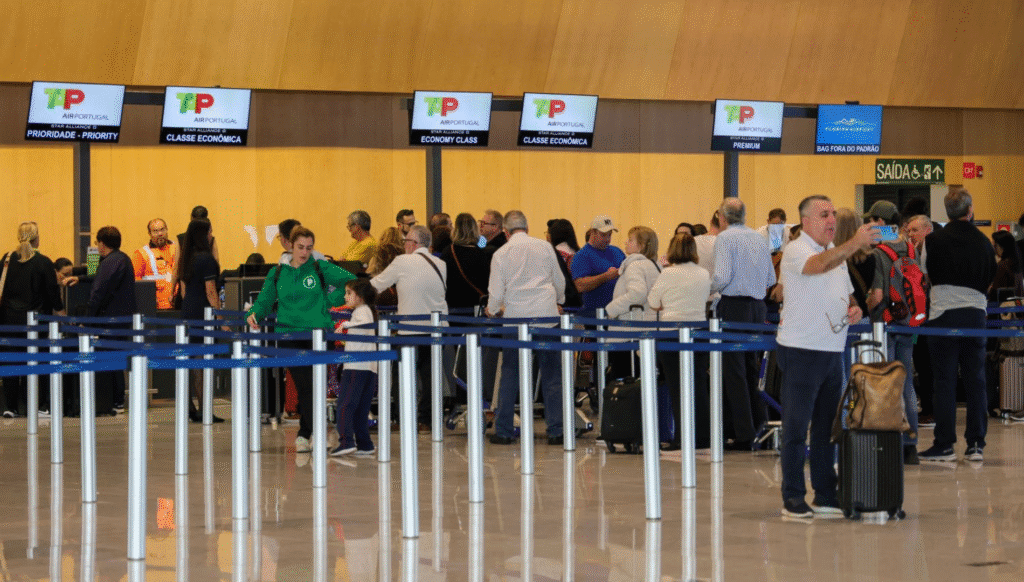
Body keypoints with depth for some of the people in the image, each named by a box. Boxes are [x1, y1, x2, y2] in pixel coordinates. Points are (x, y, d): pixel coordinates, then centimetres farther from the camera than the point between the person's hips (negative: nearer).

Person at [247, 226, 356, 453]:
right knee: (304, 385, -5)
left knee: (313, 385, -5)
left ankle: (304, 434, 7)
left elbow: (351, 281, 6)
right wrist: (254, 313, -7)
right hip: (289, 336, 1)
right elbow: (265, 300, 13)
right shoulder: (277, 273, 10)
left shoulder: (321, 269, 4)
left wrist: (331, 301, 0)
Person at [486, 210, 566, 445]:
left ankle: (503, 431, 7)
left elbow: (496, 291, 0)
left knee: (510, 375, 7)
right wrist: (559, 301, 36)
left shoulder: (501, 254, 1)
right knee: (552, 375, 3)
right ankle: (556, 430, 0)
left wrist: (492, 310, 22)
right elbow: (559, 282, 15)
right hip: (546, 315, 0)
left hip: (516, 317, 0)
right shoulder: (544, 247, 5)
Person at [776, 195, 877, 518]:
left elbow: (846, 294, 27)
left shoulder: (838, 254, 16)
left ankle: (826, 496, 16)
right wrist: (856, 243, -41)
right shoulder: (795, 251, -9)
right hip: (801, 350, -8)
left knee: (827, 427, 11)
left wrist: (854, 308, 3)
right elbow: (820, 265, -31)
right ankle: (793, 498, 1)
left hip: (833, 351, 8)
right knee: (796, 427, -3)